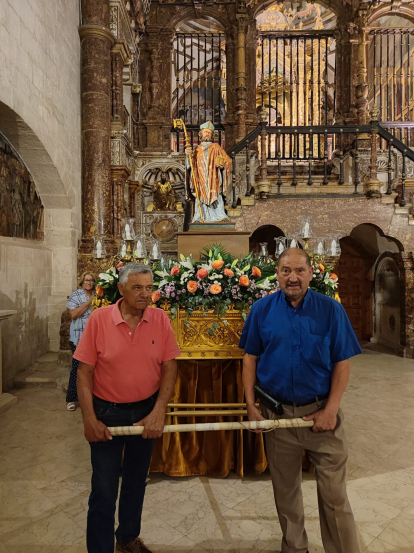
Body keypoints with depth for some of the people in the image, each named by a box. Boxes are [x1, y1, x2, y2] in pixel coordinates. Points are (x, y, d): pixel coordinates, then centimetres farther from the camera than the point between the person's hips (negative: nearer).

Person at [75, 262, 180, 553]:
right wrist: (89, 419, -11)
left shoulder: (160, 319, -10)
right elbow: (84, 372, -10)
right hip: (107, 412, -2)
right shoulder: (99, 319, -15)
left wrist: (158, 412, -12)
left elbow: (169, 367, -6)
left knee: (136, 480, 22)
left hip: (146, 411, 3)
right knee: (104, 489, 7)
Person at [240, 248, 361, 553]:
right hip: (277, 411, 2)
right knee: (285, 490, 19)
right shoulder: (262, 310, -4)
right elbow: (251, 359, 2)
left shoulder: (331, 309, -7)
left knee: (334, 493, 7)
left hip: (321, 411, -1)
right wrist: (251, 405, -3)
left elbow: (342, 363, -4)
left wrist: (331, 410, -10)